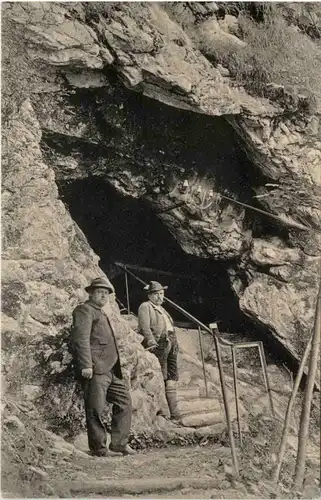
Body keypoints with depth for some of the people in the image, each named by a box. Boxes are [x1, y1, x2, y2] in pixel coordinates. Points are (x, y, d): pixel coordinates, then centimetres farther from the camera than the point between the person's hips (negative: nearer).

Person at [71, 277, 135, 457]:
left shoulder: (101, 314, 27)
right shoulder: (84, 310, -2)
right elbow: (81, 338, -14)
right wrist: (86, 365, -23)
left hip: (111, 370, 10)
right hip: (95, 369, -10)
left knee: (124, 401, 8)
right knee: (96, 410, -5)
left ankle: (119, 442, 14)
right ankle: (99, 448, 3)